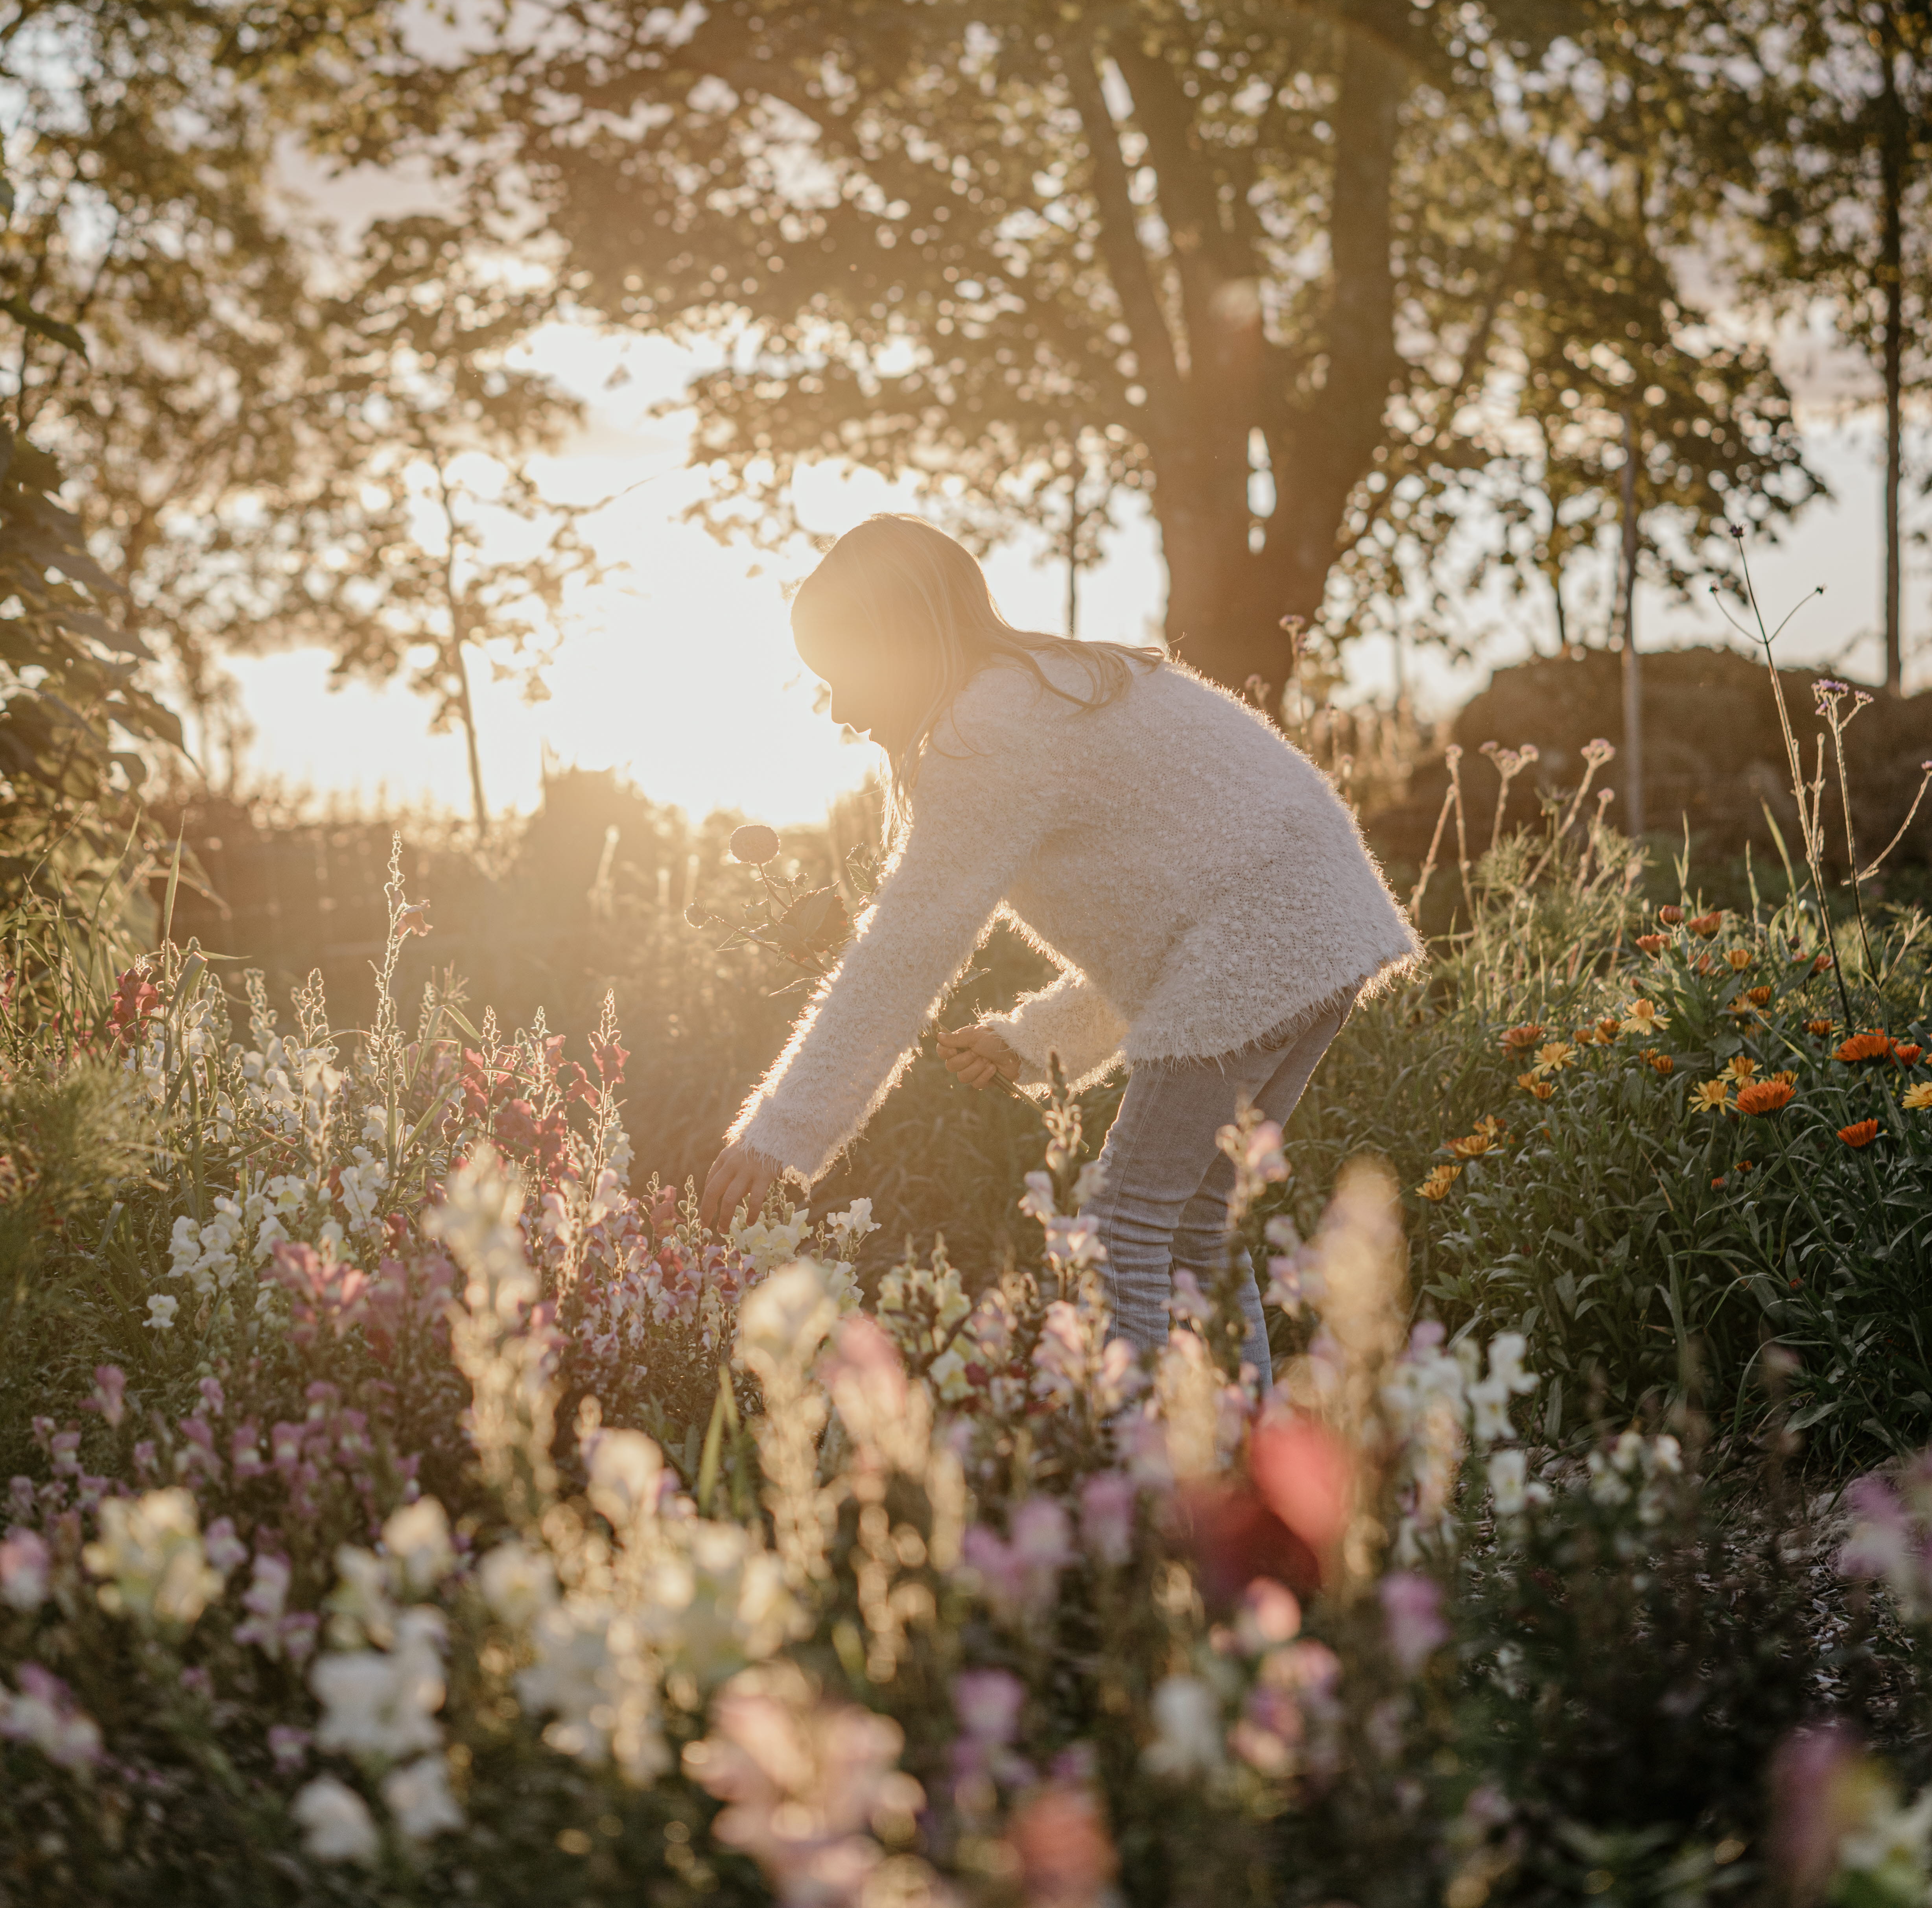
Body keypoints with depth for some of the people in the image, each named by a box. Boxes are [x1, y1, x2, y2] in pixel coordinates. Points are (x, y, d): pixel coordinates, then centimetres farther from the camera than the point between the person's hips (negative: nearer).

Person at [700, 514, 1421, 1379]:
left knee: (1126, 1232, -8)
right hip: (1315, 931, 10)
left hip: (1255, 937, -10)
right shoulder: (1058, 685, 20)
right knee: (1193, 1228, 14)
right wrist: (1034, 1037, 20)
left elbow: (908, 950, -16)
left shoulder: (995, 732, -12)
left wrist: (781, 1133, -14)